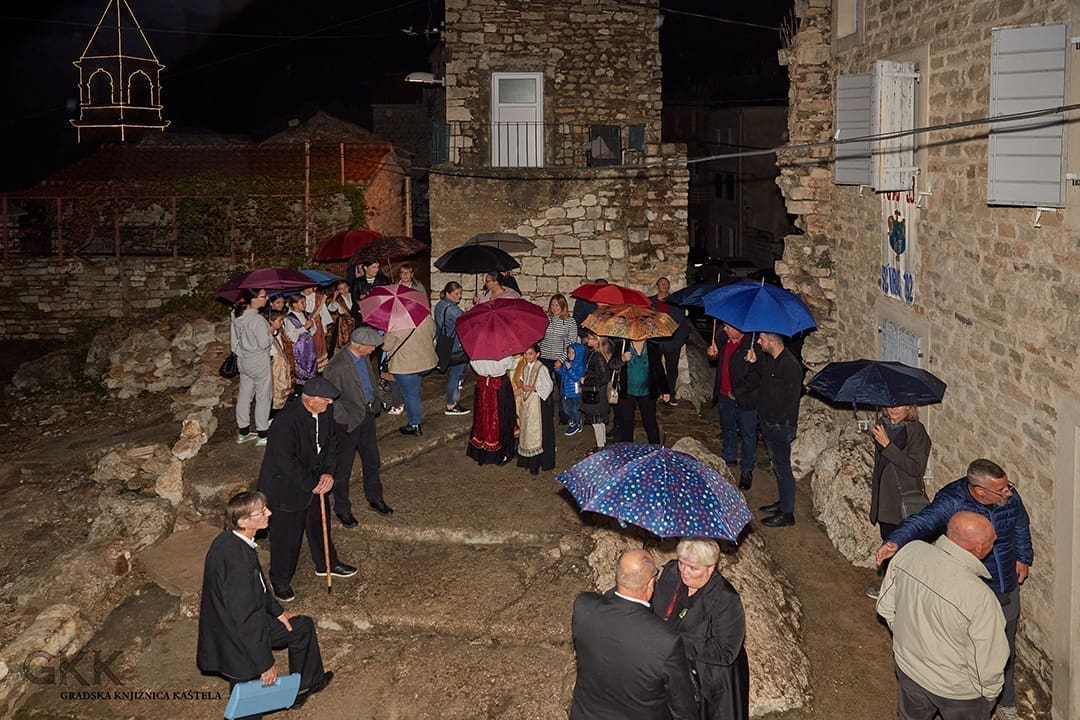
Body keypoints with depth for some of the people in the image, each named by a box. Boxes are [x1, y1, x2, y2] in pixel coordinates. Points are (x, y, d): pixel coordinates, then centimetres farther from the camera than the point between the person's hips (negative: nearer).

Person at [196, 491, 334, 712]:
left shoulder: (231, 540, -6)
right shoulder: (237, 558, -36)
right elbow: (244, 620, -31)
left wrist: (277, 611, 15)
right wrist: (265, 663, -22)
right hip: (235, 640, -10)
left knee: (304, 626, 22)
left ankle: (304, 686, 36)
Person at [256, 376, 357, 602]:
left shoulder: (326, 412, -10)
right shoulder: (286, 422, -33)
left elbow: (331, 441, 2)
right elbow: (286, 461, -30)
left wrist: (328, 473, -10)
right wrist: (311, 485, -21)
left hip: (315, 480, 8)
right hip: (286, 486, -7)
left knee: (320, 522, 25)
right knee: (286, 535, 7)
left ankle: (326, 564, 48)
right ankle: (280, 580, 28)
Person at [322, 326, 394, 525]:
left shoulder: (364, 357, -3)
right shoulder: (337, 366, -28)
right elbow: (331, 400, -21)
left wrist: (377, 400, 8)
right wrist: (348, 419, -18)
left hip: (367, 416, 8)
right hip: (348, 424, -7)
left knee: (372, 461, 21)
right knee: (343, 468, 10)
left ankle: (375, 498, 40)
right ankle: (342, 509, 26)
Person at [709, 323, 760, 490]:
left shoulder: (752, 345, -26)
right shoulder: (723, 335, -6)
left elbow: (756, 376, -25)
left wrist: (737, 393, -18)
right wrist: (714, 353, -5)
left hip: (745, 399, -7)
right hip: (724, 395, 7)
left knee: (748, 435, 9)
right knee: (727, 429, 25)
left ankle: (747, 470, 23)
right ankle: (729, 459, 45)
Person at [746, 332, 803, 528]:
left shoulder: (791, 366, -24)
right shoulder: (768, 359, 4)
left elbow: (792, 399, -22)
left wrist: (776, 420, -17)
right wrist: (754, 362, 7)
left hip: (780, 426, -9)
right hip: (767, 423, 9)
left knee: (782, 468, 0)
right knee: (777, 465, 21)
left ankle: (787, 513, 10)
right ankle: (783, 502, 36)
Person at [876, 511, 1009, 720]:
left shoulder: (910, 552, -22)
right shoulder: (980, 598, -37)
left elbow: (886, 607, -5)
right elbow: (988, 663, -24)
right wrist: (989, 692, -3)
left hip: (908, 669, 4)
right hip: (957, 689, -4)